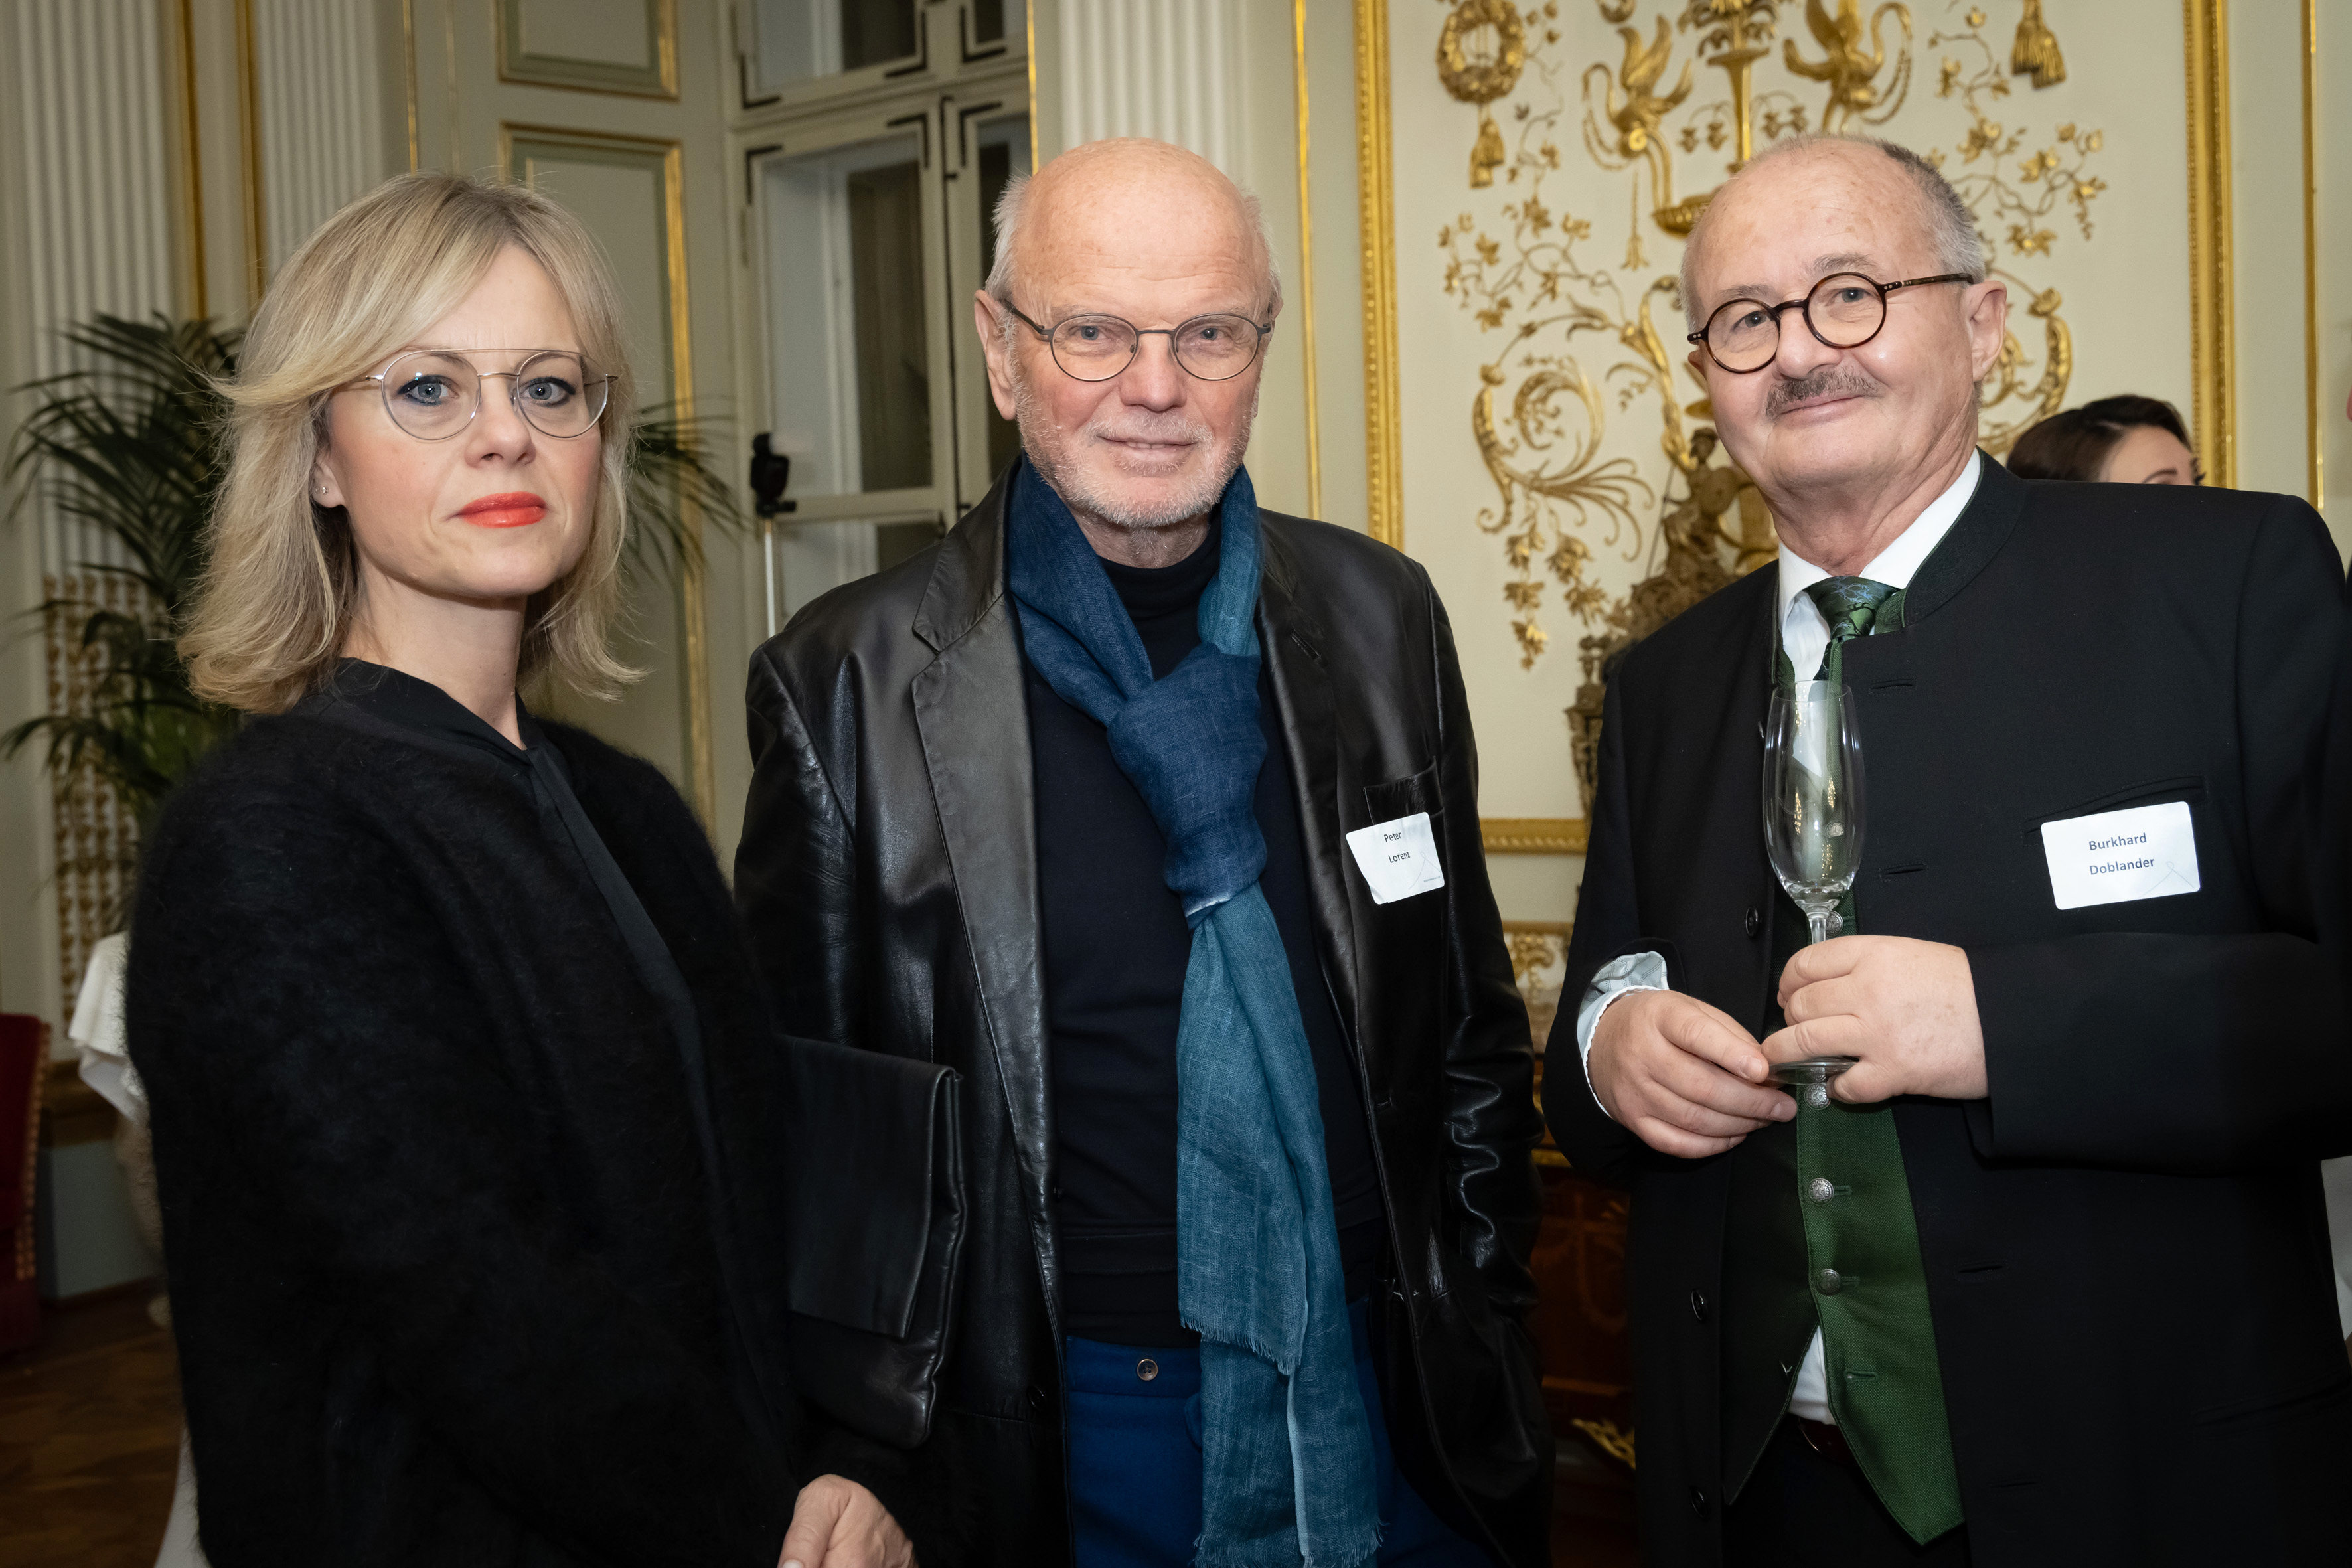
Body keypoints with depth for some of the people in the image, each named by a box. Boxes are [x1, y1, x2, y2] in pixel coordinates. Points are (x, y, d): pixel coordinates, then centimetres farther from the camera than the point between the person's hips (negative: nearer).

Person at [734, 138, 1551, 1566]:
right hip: (1059, 1446, -3)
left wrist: (1488, 1331, 6)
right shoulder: (854, 685, -9)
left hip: (1393, 1410, 3)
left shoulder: (1381, 618, 1)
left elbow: (1473, 1032, 8)